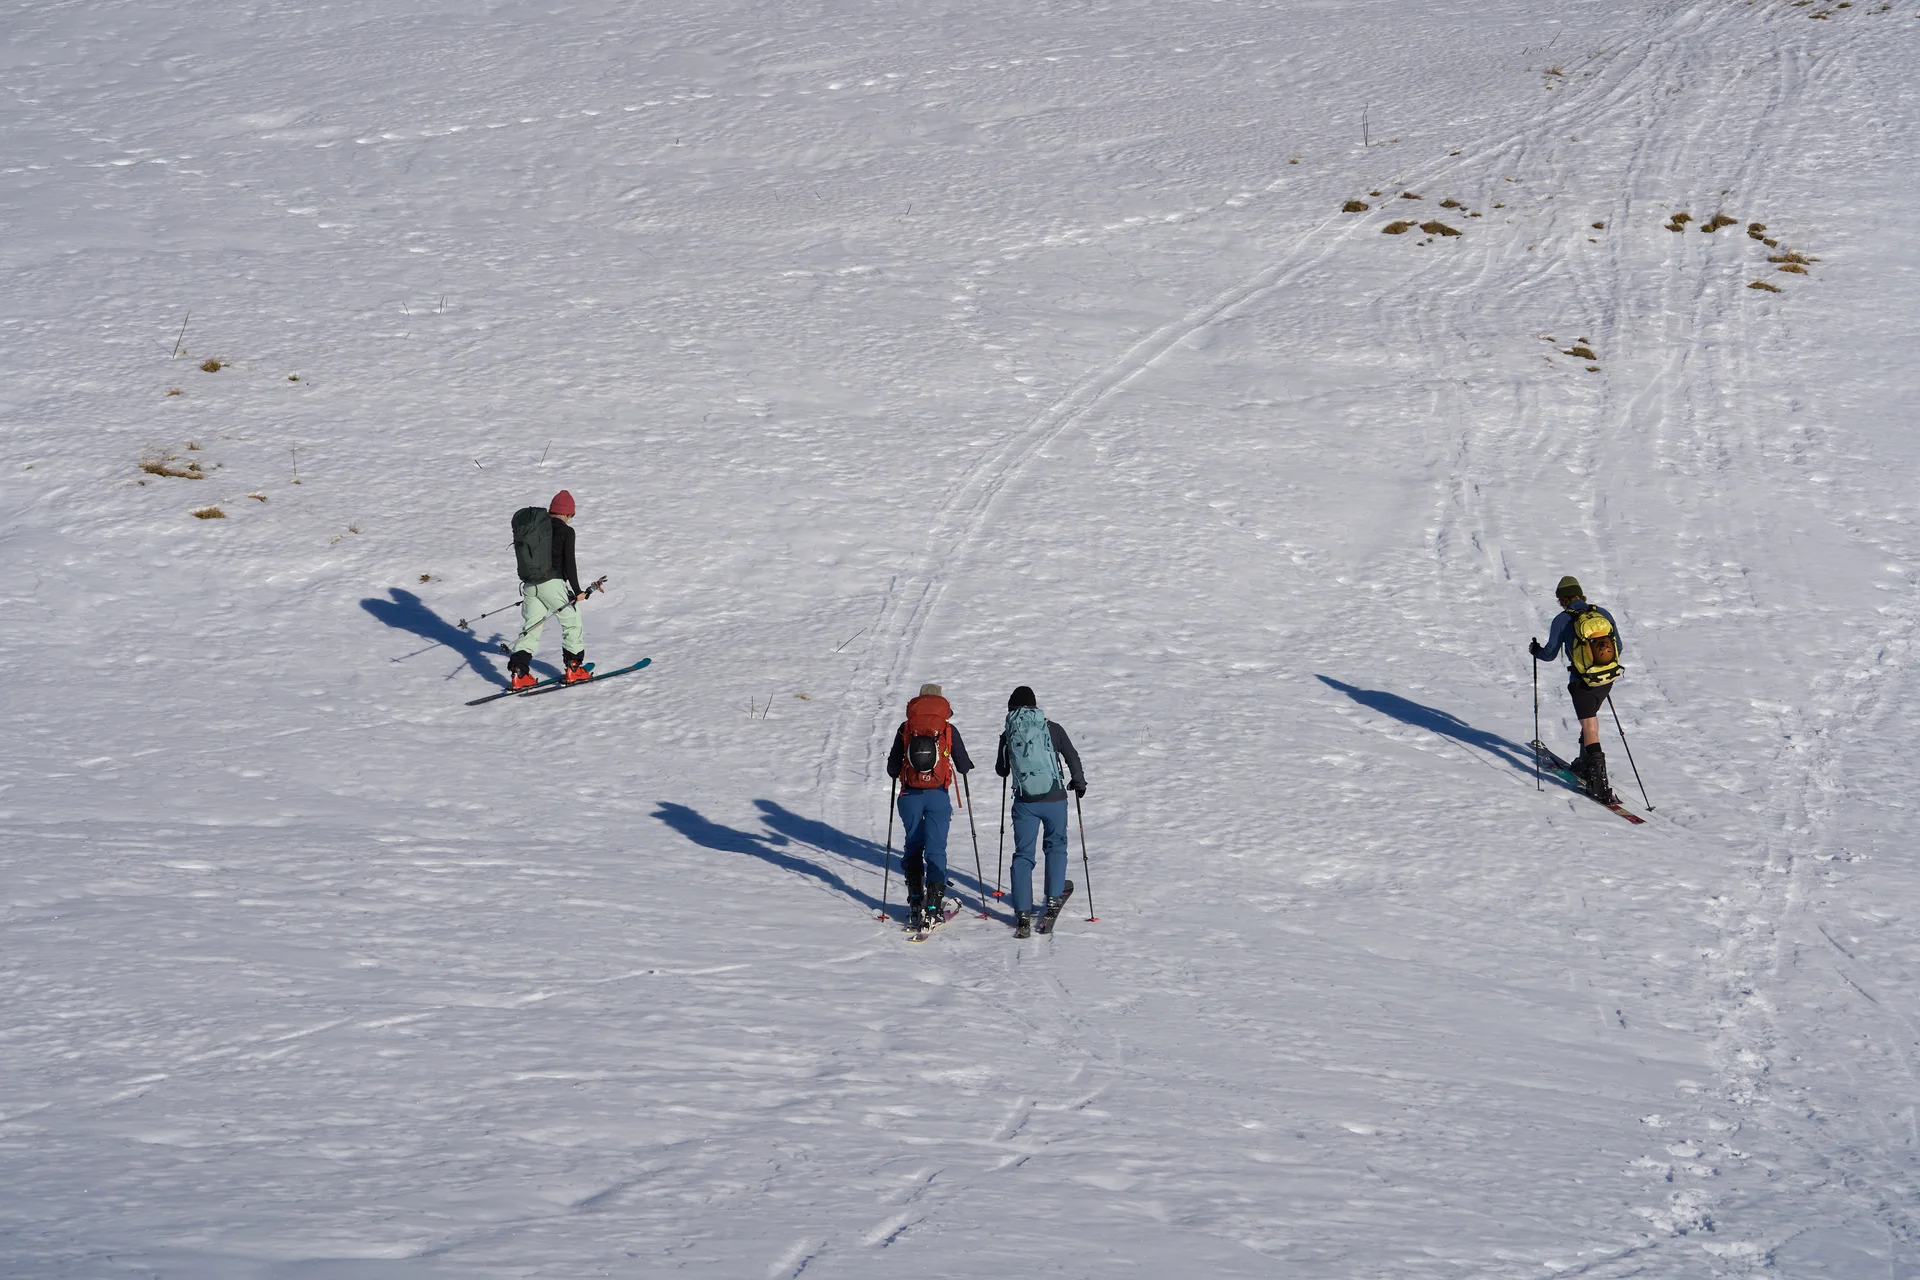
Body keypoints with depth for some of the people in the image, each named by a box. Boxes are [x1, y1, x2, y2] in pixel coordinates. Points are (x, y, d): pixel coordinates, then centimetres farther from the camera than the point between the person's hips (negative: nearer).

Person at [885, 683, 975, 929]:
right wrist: (967, 764, 26)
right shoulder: (948, 729, -1)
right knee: (936, 849, 1)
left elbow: (892, 769, 4)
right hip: (938, 796, -1)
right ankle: (933, 907, -7)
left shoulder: (905, 728, 2)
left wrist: (897, 770, 26)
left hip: (910, 796, 2)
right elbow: (964, 766, 3)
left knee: (913, 847, 17)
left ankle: (915, 902, 16)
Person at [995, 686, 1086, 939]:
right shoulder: (1052, 729, -3)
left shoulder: (1008, 734, 0)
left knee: (1023, 855, 6)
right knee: (1056, 846, 21)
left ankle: (1023, 915, -1)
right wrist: (1079, 782, 25)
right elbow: (1072, 757, 6)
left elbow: (1001, 770, 13)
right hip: (1054, 799, 0)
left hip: (1025, 802, 0)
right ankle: (1054, 899, 13)